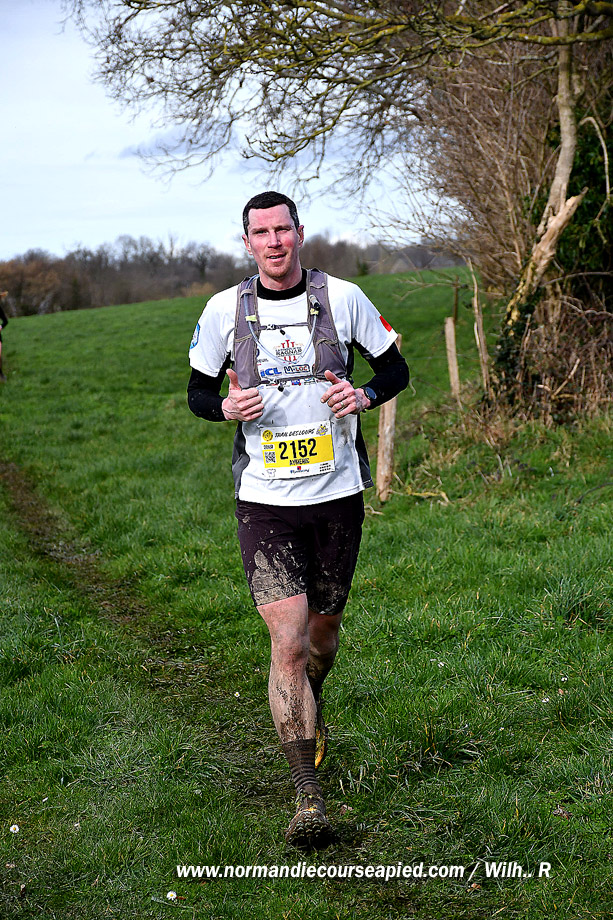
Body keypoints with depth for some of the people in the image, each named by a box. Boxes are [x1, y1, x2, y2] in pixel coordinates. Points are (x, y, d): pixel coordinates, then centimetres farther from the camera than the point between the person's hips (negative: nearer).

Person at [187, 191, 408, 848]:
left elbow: (395, 369, 9)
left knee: (324, 626, 17)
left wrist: (365, 395, -12)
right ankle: (308, 798, -6)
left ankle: (309, 710, 51)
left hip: (337, 493, 1)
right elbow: (197, 391, 11)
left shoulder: (342, 297, -1)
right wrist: (227, 406, -12)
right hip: (265, 501, -1)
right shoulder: (224, 309, 0)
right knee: (287, 642, -11)